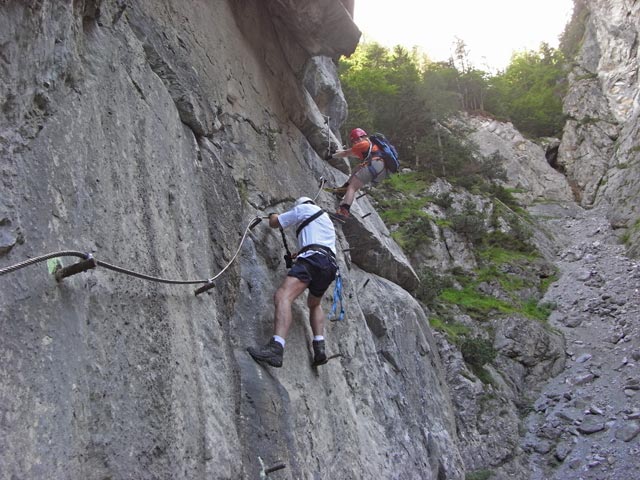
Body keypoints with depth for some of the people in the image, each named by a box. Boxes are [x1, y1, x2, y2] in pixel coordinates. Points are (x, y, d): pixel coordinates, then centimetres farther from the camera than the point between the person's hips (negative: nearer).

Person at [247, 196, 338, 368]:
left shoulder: (303, 208, 15)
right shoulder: (326, 217, 38)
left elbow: (274, 223, 19)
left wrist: (273, 216, 43)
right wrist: (300, 253, 63)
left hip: (313, 258, -8)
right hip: (330, 265, 8)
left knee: (283, 296, -24)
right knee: (314, 304, 31)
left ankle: (276, 348, -46)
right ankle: (319, 347, 12)